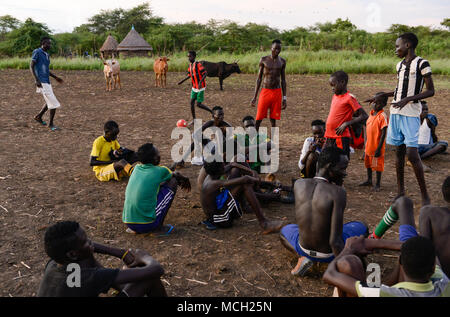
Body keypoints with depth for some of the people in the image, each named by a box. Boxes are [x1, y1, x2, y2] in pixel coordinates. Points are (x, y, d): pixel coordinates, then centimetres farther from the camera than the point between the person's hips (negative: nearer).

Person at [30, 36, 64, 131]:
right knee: (54, 103, -9)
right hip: (42, 82, -9)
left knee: (50, 102, 17)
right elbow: (31, 66, -12)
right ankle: (51, 124, 1)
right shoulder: (37, 52, -7)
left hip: (47, 82, 9)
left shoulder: (47, 55, 17)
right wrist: (37, 80, -21)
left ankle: (39, 116, 33)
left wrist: (56, 77, 22)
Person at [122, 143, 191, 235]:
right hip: (147, 224, -6)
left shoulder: (136, 168, 10)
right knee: (173, 182, 4)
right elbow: (176, 175, 18)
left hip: (128, 222, 6)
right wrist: (185, 180, 40)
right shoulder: (160, 171, -5)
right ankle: (158, 227, 7)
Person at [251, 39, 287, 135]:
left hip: (277, 93, 2)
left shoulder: (282, 61, 5)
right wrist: (255, 97, 0)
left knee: (273, 120, 5)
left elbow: (283, 80, 10)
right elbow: (259, 78, 3)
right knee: (258, 119, -3)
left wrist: (284, 97, 5)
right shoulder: (264, 60, -1)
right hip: (265, 92, -2)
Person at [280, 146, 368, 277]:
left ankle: (302, 258, 9)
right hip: (328, 254, -2)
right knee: (361, 227, 24)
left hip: (303, 249, 3)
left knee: (285, 230, 36)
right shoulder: (338, 192, -25)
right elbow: (335, 242, -27)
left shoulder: (299, 184, -10)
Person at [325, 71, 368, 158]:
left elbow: (364, 116, -12)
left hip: (341, 138, -7)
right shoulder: (335, 96, 13)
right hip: (329, 137, 8)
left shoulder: (349, 98, -9)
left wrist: (346, 124, -18)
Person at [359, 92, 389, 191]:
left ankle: (377, 184, 16)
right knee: (368, 164, 20)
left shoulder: (382, 116, -18)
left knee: (378, 165, 4)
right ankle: (369, 180, 36)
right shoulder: (372, 113, 7)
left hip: (377, 147, -8)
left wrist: (379, 148, -22)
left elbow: (383, 134, -19)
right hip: (369, 145, 8)